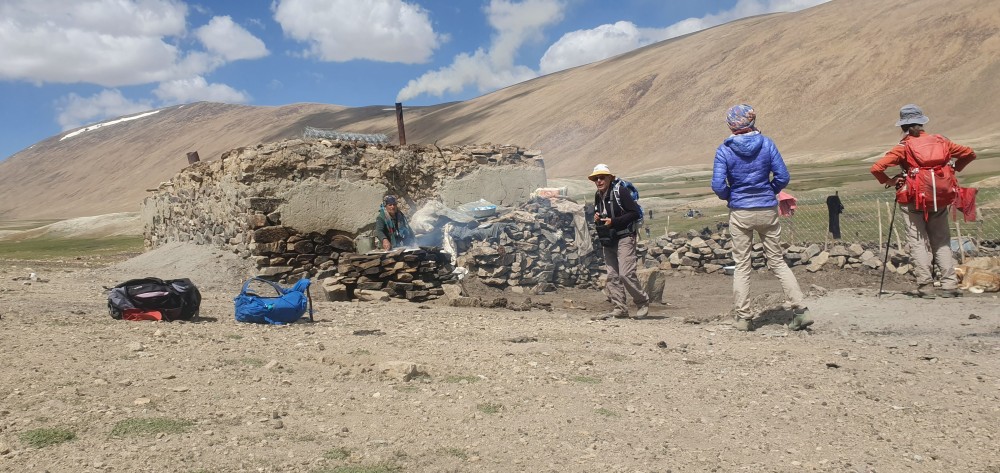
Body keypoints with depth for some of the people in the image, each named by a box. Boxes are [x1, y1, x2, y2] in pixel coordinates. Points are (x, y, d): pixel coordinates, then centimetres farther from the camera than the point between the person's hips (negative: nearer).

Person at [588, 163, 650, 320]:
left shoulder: (620, 192, -10)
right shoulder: (598, 196, 14)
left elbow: (635, 213, -14)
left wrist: (614, 222, -18)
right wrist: (596, 219, 4)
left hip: (624, 238, -8)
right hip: (607, 241, 8)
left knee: (626, 273, -15)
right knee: (612, 276, 5)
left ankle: (643, 303, 3)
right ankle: (620, 308, 9)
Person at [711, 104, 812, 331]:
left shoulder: (724, 150, -9)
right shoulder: (766, 144, -4)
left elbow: (718, 185, -14)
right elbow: (782, 177, -6)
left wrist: (729, 196, 6)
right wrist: (769, 193, 11)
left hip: (740, 213, -1)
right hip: (767, 211, 2)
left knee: (741, 265, 8)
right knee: (777, 261, 11)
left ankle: (742, 318, 9)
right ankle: (801, 310, 6)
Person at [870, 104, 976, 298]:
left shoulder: (904, 147, -6)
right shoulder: (940, 141, 6)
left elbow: (876, 168, -16)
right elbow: (969, 154, 16)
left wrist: (888, 181, 1)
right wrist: (954, 169, 24)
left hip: (913, 199, -4)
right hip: (940, 199, 4)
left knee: (918, 242, 1)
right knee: (942, 241, 11)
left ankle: (926, 286, -3)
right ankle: (950, 284, 5)